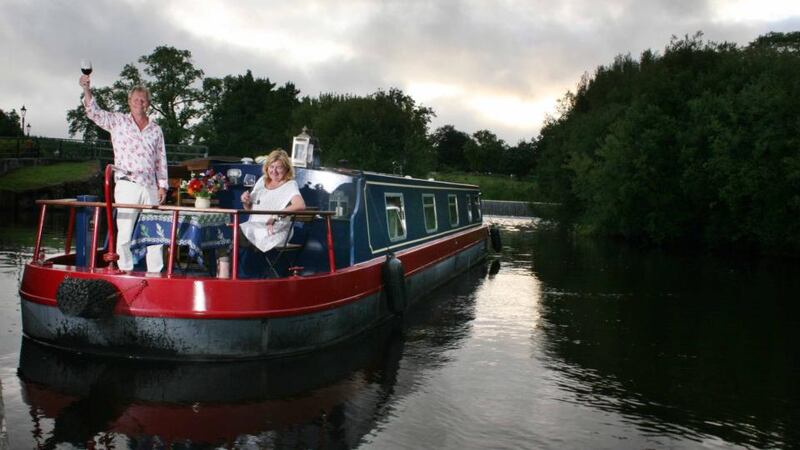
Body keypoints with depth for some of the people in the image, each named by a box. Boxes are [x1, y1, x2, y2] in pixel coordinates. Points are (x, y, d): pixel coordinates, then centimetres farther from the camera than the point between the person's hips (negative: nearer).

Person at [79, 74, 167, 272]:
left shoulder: (156, 130, 15)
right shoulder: (118, 121, 8)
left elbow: (161, 160, 14)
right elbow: (94, 112, -4)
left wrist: (162, 185, 7)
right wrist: (87, 90, -18)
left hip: (151, 188, 3)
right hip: (127, 186, -3)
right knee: (124, 233, -4)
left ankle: (155, 273, 12)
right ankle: (125, 272, 4)